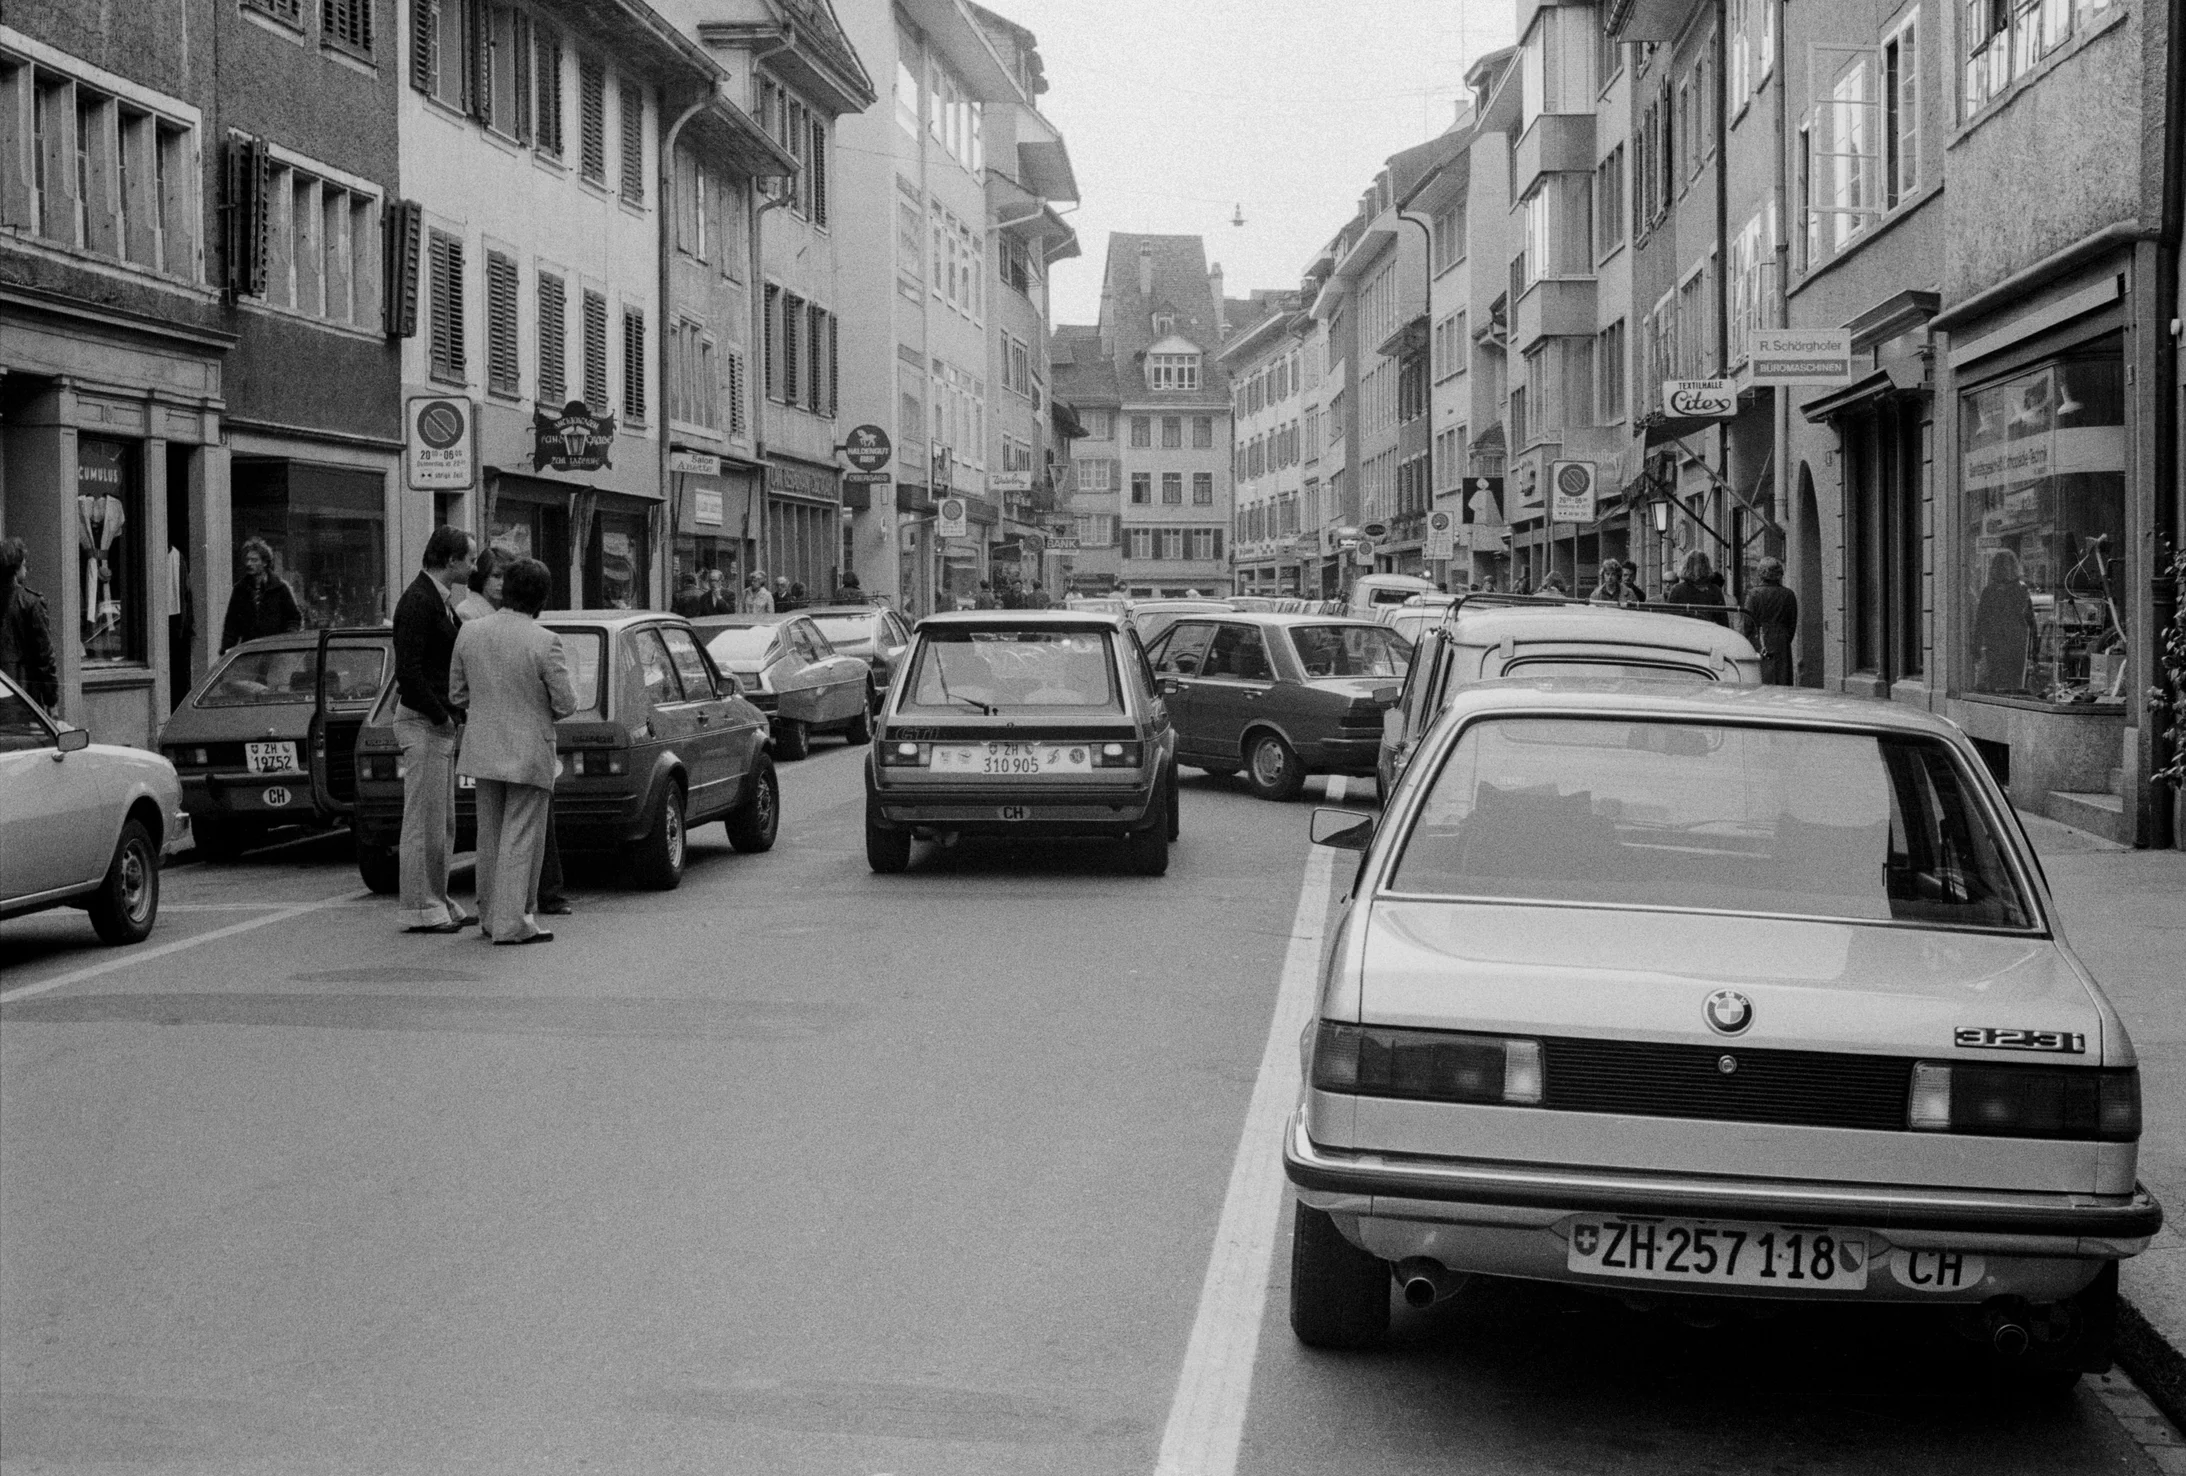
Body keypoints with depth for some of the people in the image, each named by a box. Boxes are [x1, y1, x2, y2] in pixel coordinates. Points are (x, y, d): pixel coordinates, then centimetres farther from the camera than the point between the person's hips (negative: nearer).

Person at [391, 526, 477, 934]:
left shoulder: (440, 601, 15)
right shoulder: (418, 601, -16)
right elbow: (408, 671, -22)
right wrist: (441, 716, -17)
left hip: (439, 721, 10)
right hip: (421, 721, -10)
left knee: (443, 823, 14)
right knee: (424, 820, -5)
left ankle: (437, 901, 21)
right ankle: (420, 910, 0)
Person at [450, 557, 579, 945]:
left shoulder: (469, 633, -3)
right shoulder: (545, 642, -17)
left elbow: (457, 694, 5)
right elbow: (566, 704, -13)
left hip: (483, 750, 5)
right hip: (529, 753, -5)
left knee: (490, 839, 17)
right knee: (521, 840, 1)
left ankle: (491, 917, 25)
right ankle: (512, 923, 1)